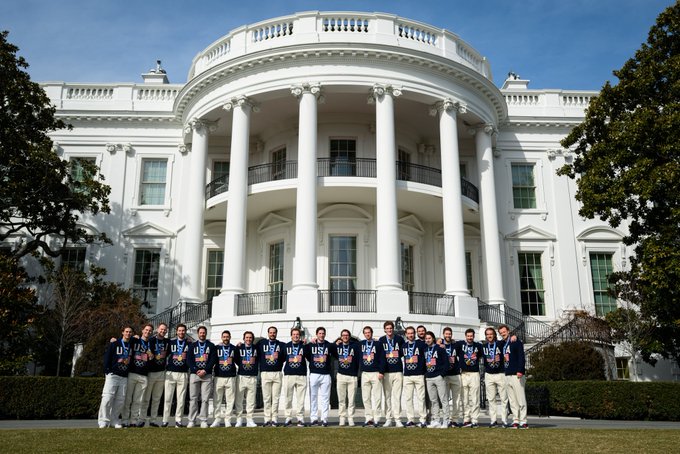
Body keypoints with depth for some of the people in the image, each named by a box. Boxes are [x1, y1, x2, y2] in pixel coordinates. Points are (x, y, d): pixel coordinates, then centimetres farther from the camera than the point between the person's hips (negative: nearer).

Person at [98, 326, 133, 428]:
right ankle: (103, 421, -6)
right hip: (113, 375, -5)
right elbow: (107, 358, -2)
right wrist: (107, 372, -8)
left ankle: (114, 421, 11)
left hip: (124, 377, 5)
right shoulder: (114, 344, 1)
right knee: (107, 398, -11)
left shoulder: (131, 346, 14)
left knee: (120, 400, 3)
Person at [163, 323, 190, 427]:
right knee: (167, 398, 0)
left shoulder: (189, 344, 7)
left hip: (183, 374, 0)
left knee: (181, 399, 1)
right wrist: (166, 367, 5)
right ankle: (165, 420, 5)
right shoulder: (171, 342, 8)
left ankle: (178, 420, 7)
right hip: (170, 373, 0)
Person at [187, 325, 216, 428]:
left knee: (205, 399, -3)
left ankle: (203, 420, -1)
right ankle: (192, 420, 2)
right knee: (193, 398, -1)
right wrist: (196, 370, -9)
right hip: (194, 374, 1)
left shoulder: (211, 346, 11)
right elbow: (189, 360, 5)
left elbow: (213, 360, 2)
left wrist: (205, 370, -10)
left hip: (207, 375, -1)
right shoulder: (192, 346, 14)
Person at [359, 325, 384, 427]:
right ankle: (369, 419, 7)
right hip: (364, 373, 4)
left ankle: (376, 419, -1)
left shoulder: (378, 344, 2)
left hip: (376, 373, -3)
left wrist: (381, 372, -10)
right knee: (366, 398, 3)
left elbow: (382, 358, -3)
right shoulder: (361, 344, 11)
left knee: (377, 397, -4)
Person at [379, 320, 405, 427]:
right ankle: (388, 419, 9)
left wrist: (397, 355, -1)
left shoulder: (399, 339, 5)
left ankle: (397, 419, 2)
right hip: (386, 372, 0)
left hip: (398, 371, 0)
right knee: (387, 396, 3)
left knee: (397, 396, -1)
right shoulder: (381, 340, 5)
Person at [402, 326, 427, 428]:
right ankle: (410, 420, 8)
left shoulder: (421, 344, 0)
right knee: (408, 398, 3)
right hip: (407, 376, 4)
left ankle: (423, 419, 1)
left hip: (419, 375, -3)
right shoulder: (403, 345, 12)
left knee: (421, 398, -3)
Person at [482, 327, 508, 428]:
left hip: (500, 374, -2)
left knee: (504, 398, -1)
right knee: (491, 399, 4)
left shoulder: (500, 344, -1)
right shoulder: (484, 346, 8)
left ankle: (504, 420, 4)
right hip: (488, 375, 2)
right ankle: (493, 420, 8)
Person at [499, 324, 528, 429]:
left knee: (521, 399, -6)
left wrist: (520, 371, -21)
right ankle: (515, 420, 12)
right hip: (507, 375, 7)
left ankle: (523, 421, -3)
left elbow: (521, 357, -12)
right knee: (512, 400, 8)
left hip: (517, 375, -7)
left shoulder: (516, 342, -3)